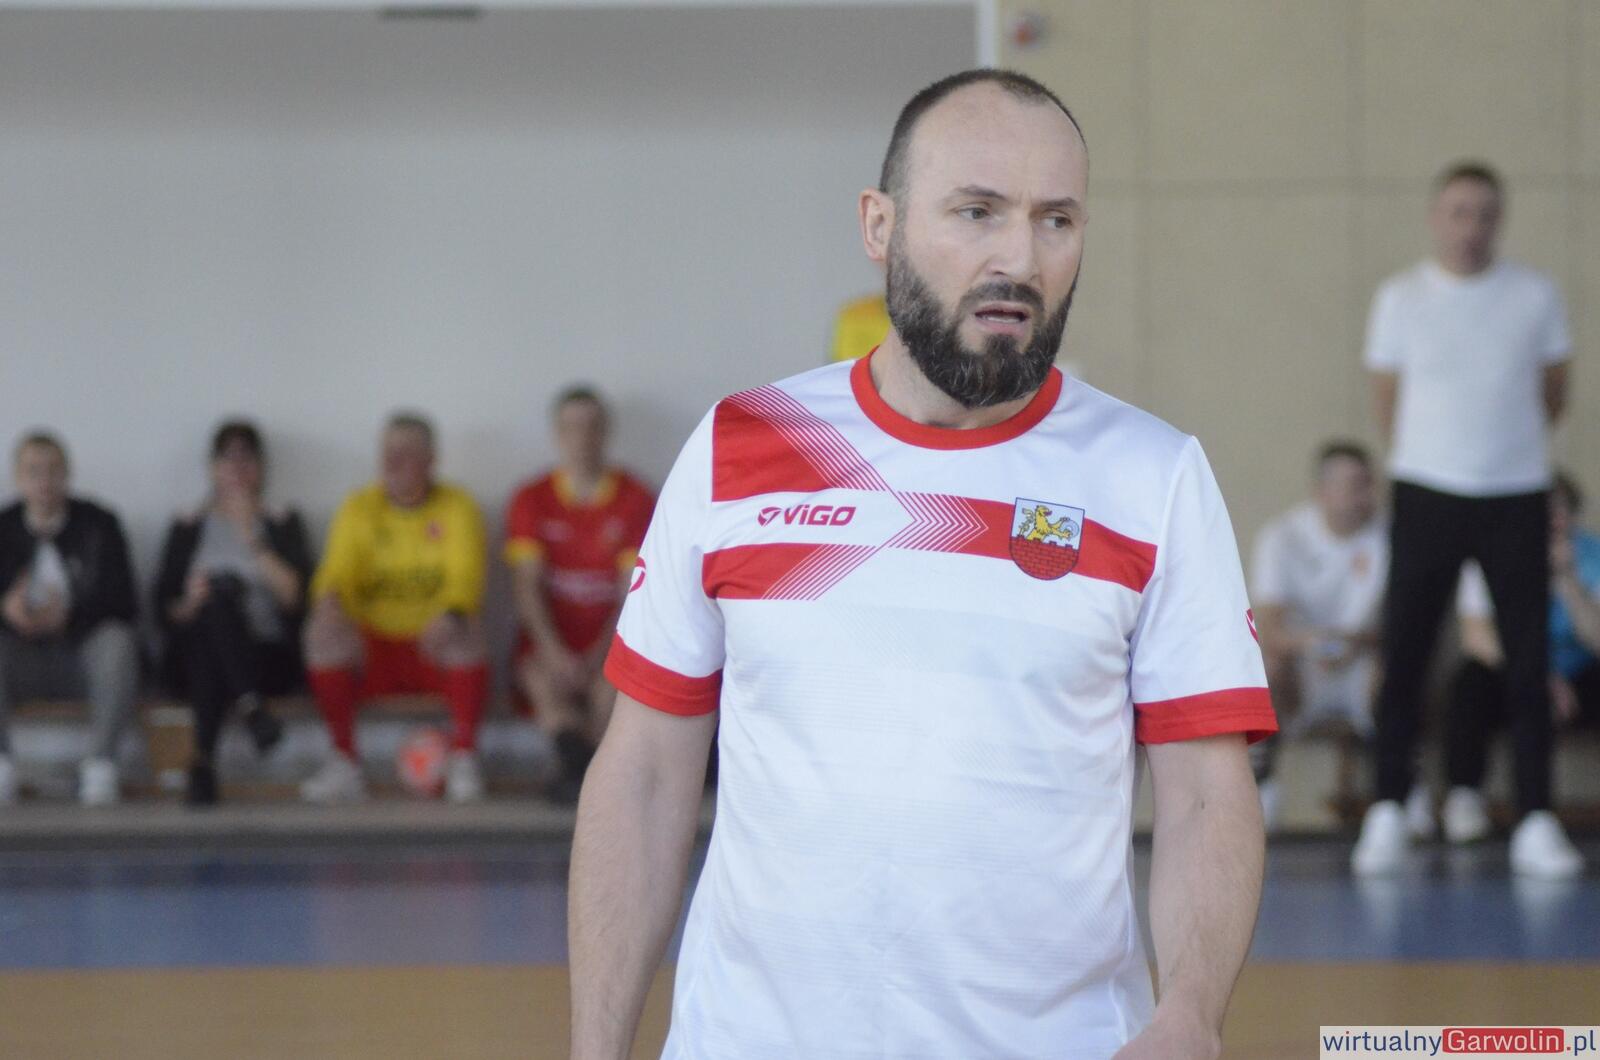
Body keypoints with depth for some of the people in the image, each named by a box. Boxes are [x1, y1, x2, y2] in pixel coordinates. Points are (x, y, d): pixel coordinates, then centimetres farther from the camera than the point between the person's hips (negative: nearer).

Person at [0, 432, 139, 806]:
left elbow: (124, 603, -7)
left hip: (85, 654, -1)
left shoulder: (99, 524, 3)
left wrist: (69, 616, -26)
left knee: (117, 640, -34)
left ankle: (101, 762, -31)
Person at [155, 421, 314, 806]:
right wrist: (189, 604, -14)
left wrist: (254, 541, -8)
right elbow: (164, 608, 8)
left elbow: (295, 596, 0)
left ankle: (204, 761, -48)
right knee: (222, 587, -32)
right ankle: (249, 706, -52)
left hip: (268, 658, -1)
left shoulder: (282, 524, 16)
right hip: (196, 655, 1)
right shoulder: (189, 527, 17)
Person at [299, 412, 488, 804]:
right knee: (321, 629, -28)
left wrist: (451, 616, -36)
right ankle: (343, 762, -25)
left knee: (468, 626, -34)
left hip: (436, 652, -2)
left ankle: (464, 758, -27)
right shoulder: (359, 508, 9)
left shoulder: (457, 507, 3)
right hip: (374, 647, 2)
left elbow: (465, 575, -12)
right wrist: (329, 602, -29)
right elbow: (338, 572, -3)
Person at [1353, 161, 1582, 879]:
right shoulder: (1401, 299, 0)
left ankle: (1536, 822, 2)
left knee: (1528, 664, -1)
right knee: (1403, 658, -3)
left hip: (1516, 497, 1)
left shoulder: (1535, 296, 2)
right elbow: (1387, 403, 9)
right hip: (1425, 495, -1)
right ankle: (1387, 815, 3)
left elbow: (1553, 395, 14)